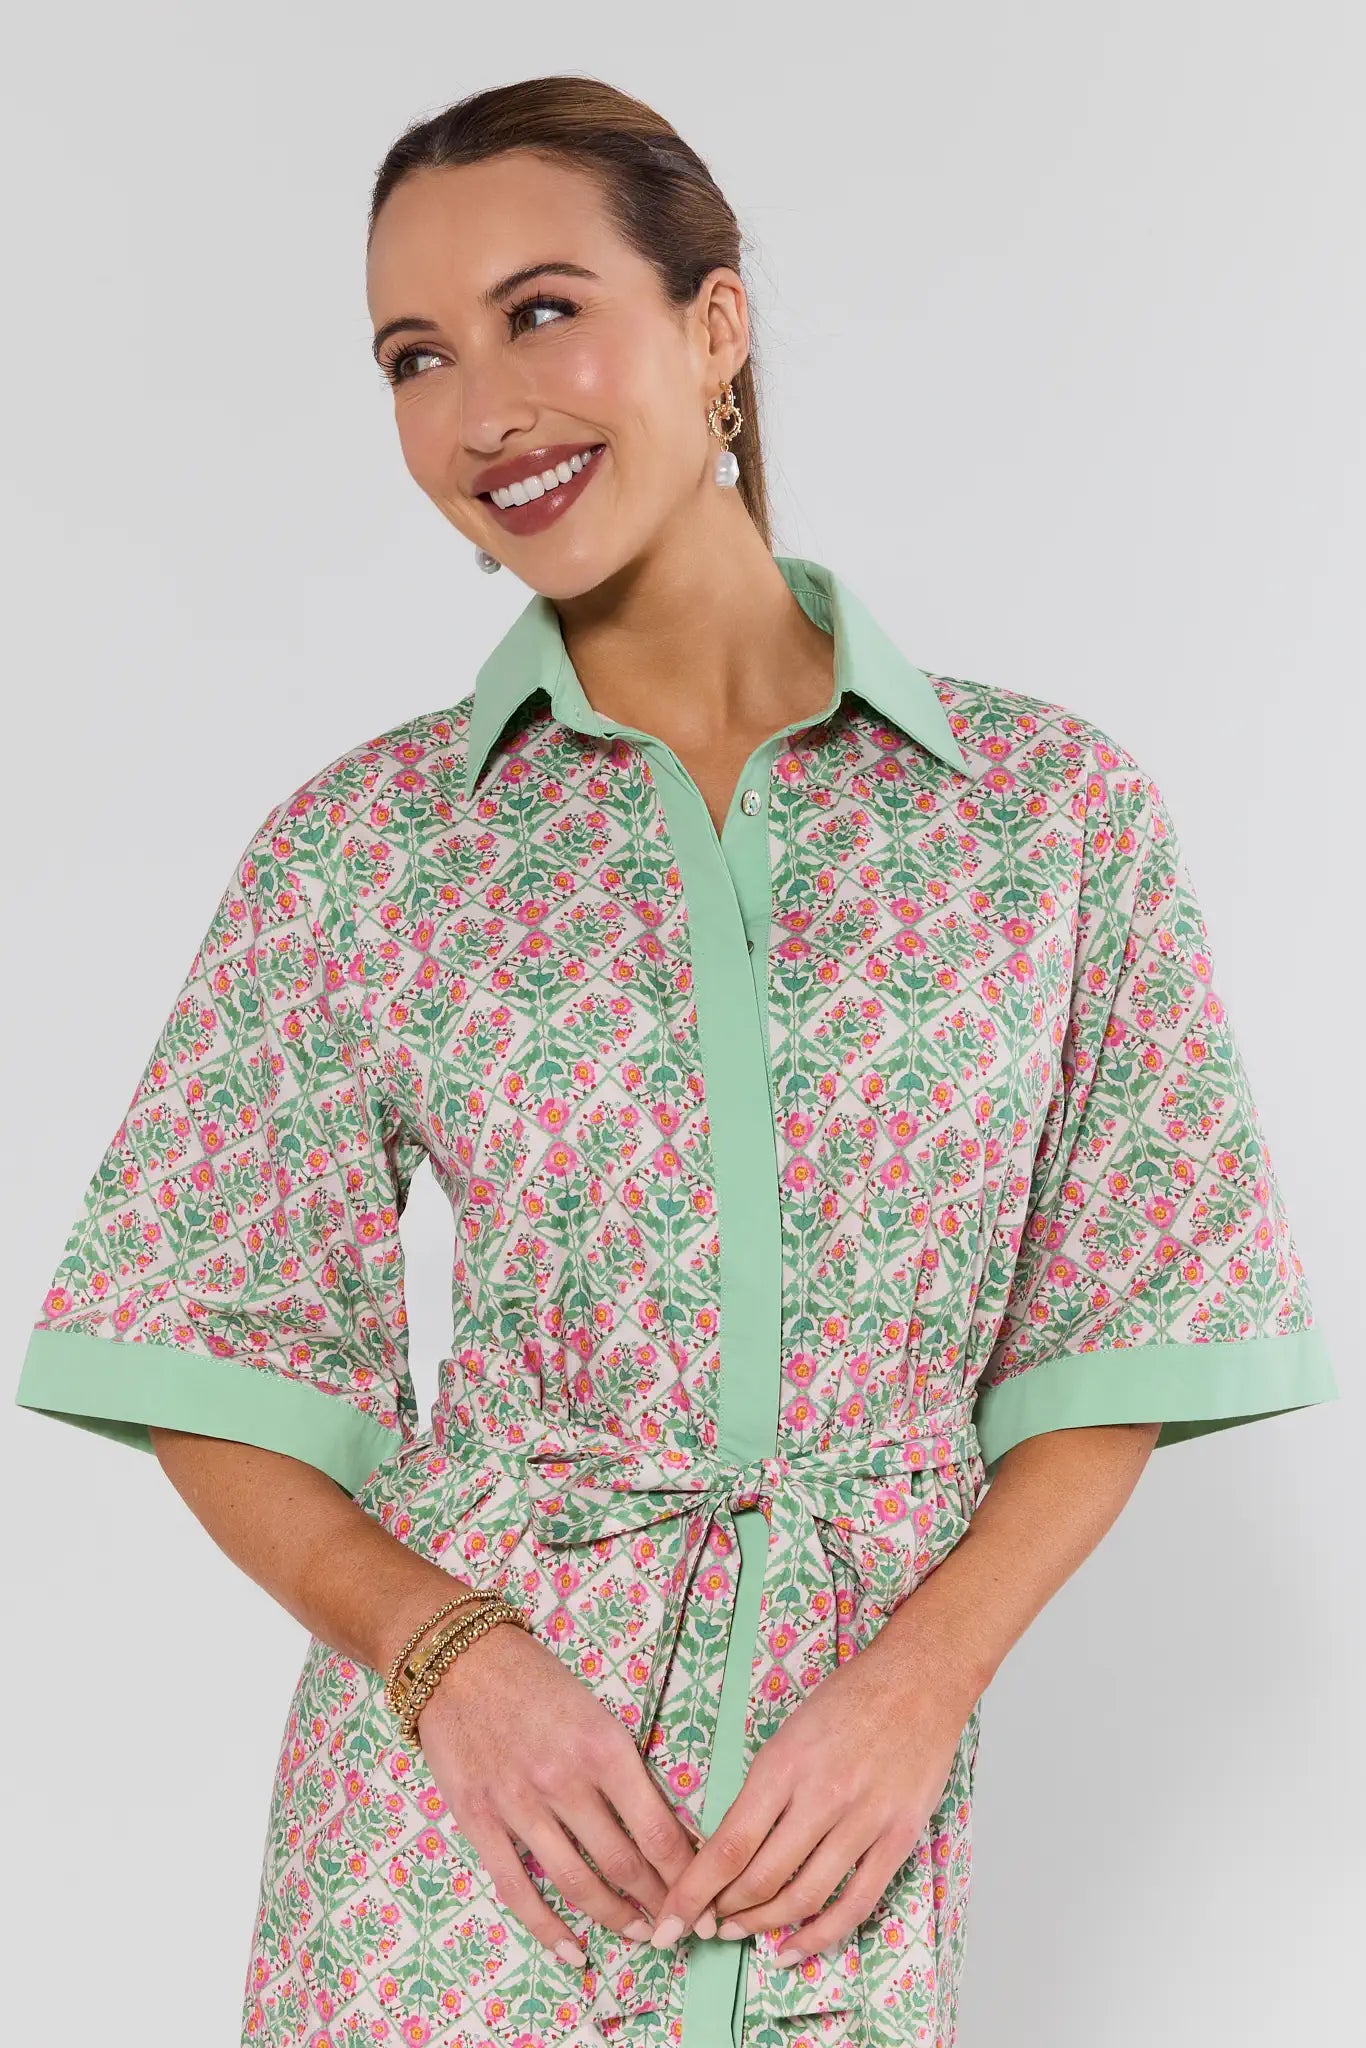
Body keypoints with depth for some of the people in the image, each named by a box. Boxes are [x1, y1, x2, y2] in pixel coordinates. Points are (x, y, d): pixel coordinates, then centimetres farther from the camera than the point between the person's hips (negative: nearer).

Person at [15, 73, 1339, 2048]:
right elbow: (222, 1365, 1)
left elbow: (1116, 1347, 2)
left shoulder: (1057, 806, -2)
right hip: (460, 1808, 0)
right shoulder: (363, 845, -2)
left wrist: (924, 1677, -11)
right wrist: (454, 1659, -14)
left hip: (847, 1816, 1)